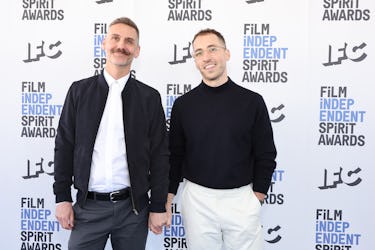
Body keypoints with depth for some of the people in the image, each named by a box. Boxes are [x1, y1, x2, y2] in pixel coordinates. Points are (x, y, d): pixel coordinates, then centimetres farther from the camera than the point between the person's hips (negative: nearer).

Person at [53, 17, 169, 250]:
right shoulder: (79, 90, 3)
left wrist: (158, 207, -1)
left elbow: (160, 155, 1)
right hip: (88, 207, 0)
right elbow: (64, 146, 4)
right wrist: (62, 198, 1)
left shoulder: (150, 97, 1)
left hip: (133, 207, 0)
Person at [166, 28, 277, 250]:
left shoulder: (252, 101, -3)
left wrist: (257, 199, -3)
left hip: (241, 199, -1)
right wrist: (166, 202, 2)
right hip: (197, 199, 1)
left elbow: (265, 155, 1)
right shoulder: (183, 104, 1)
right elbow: (174, 156, 6)